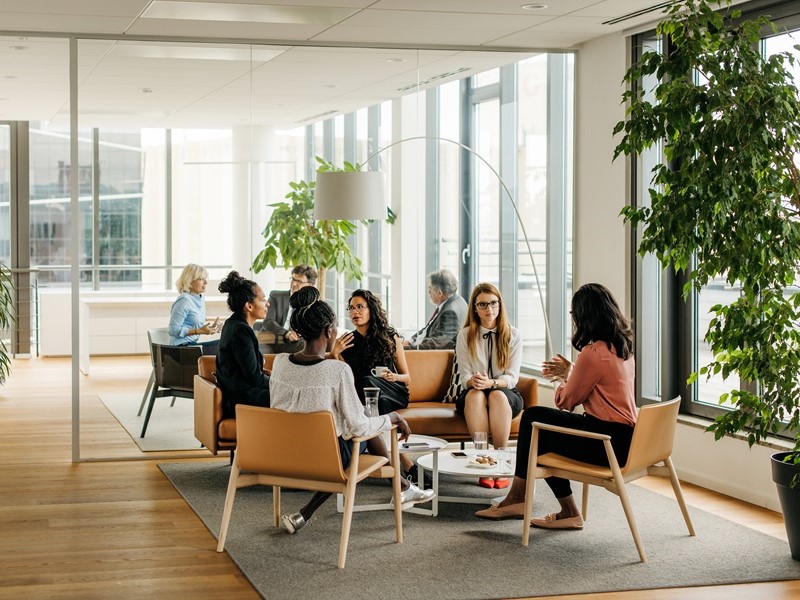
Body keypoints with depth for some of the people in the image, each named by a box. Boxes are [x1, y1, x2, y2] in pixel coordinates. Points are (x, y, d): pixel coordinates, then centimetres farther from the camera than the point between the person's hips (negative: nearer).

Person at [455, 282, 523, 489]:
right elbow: (464, 376, -3)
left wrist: (491, 383, -28)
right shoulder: (465, 335, 3)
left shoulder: (513, 335, 1)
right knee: (475, 394, -36)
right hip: (472, 398, 0)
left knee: (498, 395, -36)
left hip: (506, 395, 0)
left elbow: (512, 377, -7)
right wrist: (473, 381, -28)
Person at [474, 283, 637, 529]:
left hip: (608, 443, -9)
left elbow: (566, 402, -7)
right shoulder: (623, 347, 9)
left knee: (533, 417, 0)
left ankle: (517, 498, 12)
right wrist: (569, 374, 22)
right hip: (625, 437, 9)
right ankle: (568, 512, 17)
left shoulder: (594, 352, -19)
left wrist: (564, 377, 12)